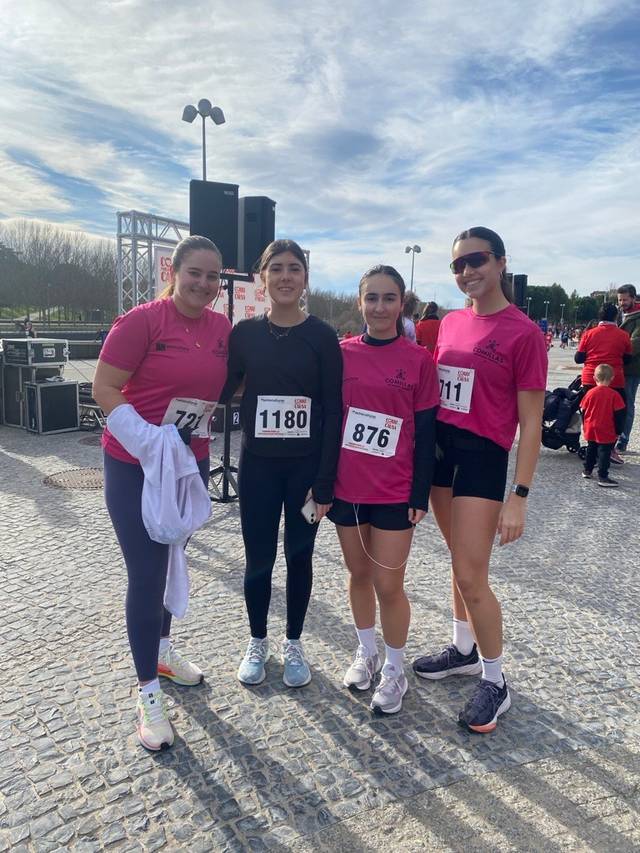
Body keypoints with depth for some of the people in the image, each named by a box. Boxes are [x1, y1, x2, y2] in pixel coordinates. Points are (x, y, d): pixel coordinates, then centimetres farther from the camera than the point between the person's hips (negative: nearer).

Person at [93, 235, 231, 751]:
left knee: (171, 561, 21)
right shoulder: (142, 320, -15)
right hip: (134, 466, -5)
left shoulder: (223, 329, 1)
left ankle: (163, 650, 43)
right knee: (146, 574, -1)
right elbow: (104, 388, -16)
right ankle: (149, 693, 16)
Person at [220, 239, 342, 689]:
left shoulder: (322, 336, -5)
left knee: (299, 556, 11)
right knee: (258, 559, 9)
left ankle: (294, 644, 32)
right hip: (258, 465, 1)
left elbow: (333, 412, -7)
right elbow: (221, 391, 4)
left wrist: (325, 480, -10)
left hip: (307, 466, -1)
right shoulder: (245, 333, 1)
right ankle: (258, 642, 32)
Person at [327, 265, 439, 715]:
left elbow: (426, 433, -3)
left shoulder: (419, 360, -6)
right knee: (359, 574, 18)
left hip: (394, 493, -2)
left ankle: (395, 669, 28)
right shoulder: (342, 354, 0)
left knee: (388, 585, 5)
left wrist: (420, 495, -5)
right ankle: (366, 652, 40)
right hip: (346, 488, 3)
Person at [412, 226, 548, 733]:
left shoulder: (523, 333, -11)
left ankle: (495, 682, 19)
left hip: (483, 457, -6)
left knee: (471, 576, -2)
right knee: (462, 563, 19)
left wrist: (519, 496, -14)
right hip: (440, 449, 6)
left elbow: (530, 422, -11)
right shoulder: (450, 323, 8)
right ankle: (465, 650, 38)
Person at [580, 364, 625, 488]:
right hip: (607, 432, -4)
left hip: (590, 430, 4)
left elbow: (583, 411, 4)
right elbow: (619, 415, -8)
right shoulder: (614, 395, -11)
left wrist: (585, 426, 17)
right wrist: (618, 431, 2)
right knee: (604, 453, -3)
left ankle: (587, 470, 31)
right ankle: (602, 477, -6)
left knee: (591, 449, 20)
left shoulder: (590, 393, -3)